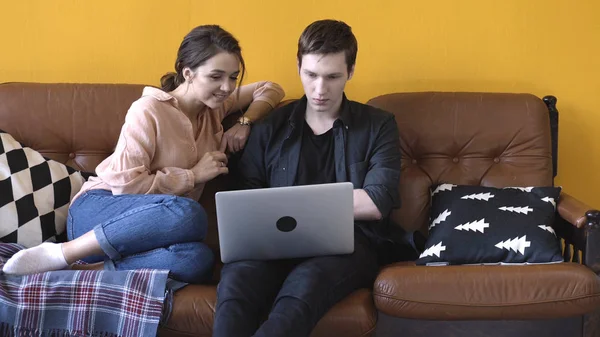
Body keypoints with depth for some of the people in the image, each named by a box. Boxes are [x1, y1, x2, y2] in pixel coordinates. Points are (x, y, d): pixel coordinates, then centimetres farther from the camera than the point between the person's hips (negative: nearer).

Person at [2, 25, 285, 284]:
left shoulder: (214, 106, 10)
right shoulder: (149, 110, -11)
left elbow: (270, 89, 22)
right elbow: (125, 183, -17)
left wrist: (246, 121, 2)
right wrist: (193, 175, -11)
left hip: (150, 227, 5)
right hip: (97, 211, -5)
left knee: (197, 260, -34)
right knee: (189, 214, -39)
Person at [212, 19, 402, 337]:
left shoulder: (378, 126, 10)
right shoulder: (270, 127, 16)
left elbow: (377, 203, -2)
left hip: (348, 243, -1)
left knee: (303, 285, -38)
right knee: (236, 277, -35)